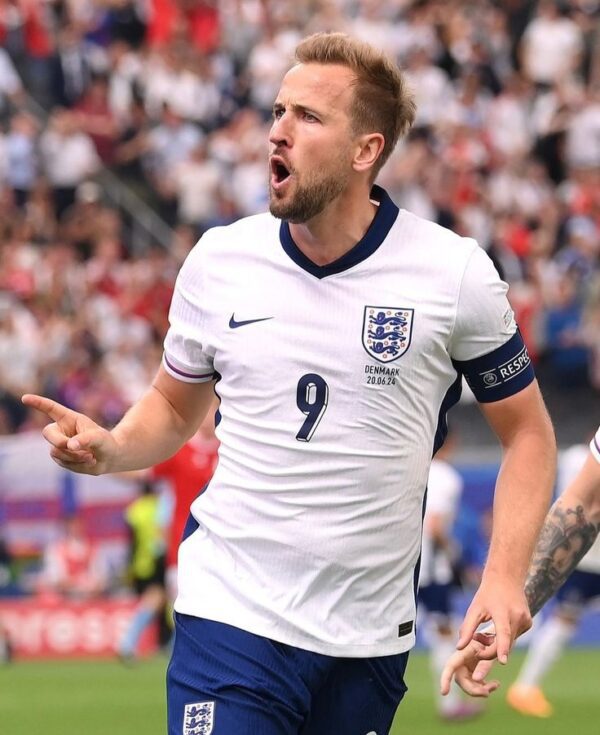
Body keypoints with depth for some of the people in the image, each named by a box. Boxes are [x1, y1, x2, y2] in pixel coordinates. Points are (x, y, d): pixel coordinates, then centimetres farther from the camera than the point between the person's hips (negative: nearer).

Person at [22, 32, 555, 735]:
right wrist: (109, 447, -6)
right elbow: (174, 406, 16)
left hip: (371, 641, 0)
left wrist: (504, 576, -10)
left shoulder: (456, 273, -5)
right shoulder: (218, 260, 1)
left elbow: (527, 432, 4)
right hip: (232, 617, 0)